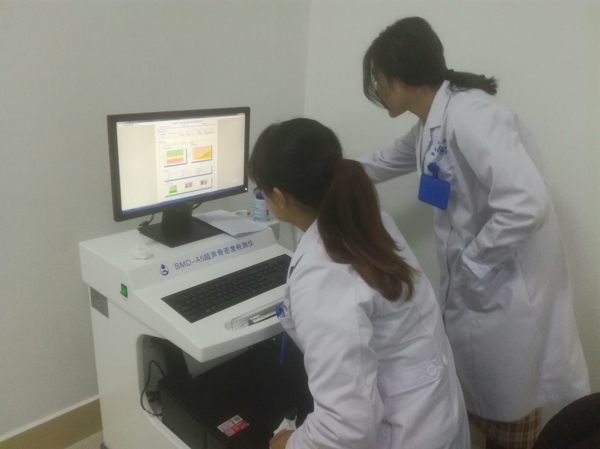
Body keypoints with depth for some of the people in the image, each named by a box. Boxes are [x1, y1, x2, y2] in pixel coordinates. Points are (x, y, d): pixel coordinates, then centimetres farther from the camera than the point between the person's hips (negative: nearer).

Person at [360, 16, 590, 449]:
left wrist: (470, 266, -17)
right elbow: (378, 165, 25)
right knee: (478, 410, 23)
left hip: (509, 293, -8)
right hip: (473, 291, 8)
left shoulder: (467, 114, -21)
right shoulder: (430, 126, 8)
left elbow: (525, 204, -31)